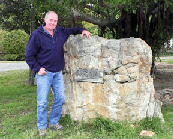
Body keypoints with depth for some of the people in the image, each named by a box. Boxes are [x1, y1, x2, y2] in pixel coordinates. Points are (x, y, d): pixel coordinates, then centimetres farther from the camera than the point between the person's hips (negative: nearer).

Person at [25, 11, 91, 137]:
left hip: (58, 73, 6)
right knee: (42, 102, -2)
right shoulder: (37, 34, -7)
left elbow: (71, 30, 29)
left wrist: (82, 30, 10)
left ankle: (54, 123, 27)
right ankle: (42, 127, 15)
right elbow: (29, 56, -5)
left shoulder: (60, 31, 8)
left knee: (60, 99, 9)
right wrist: (37, 68, -12)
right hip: (44, 74, -5)